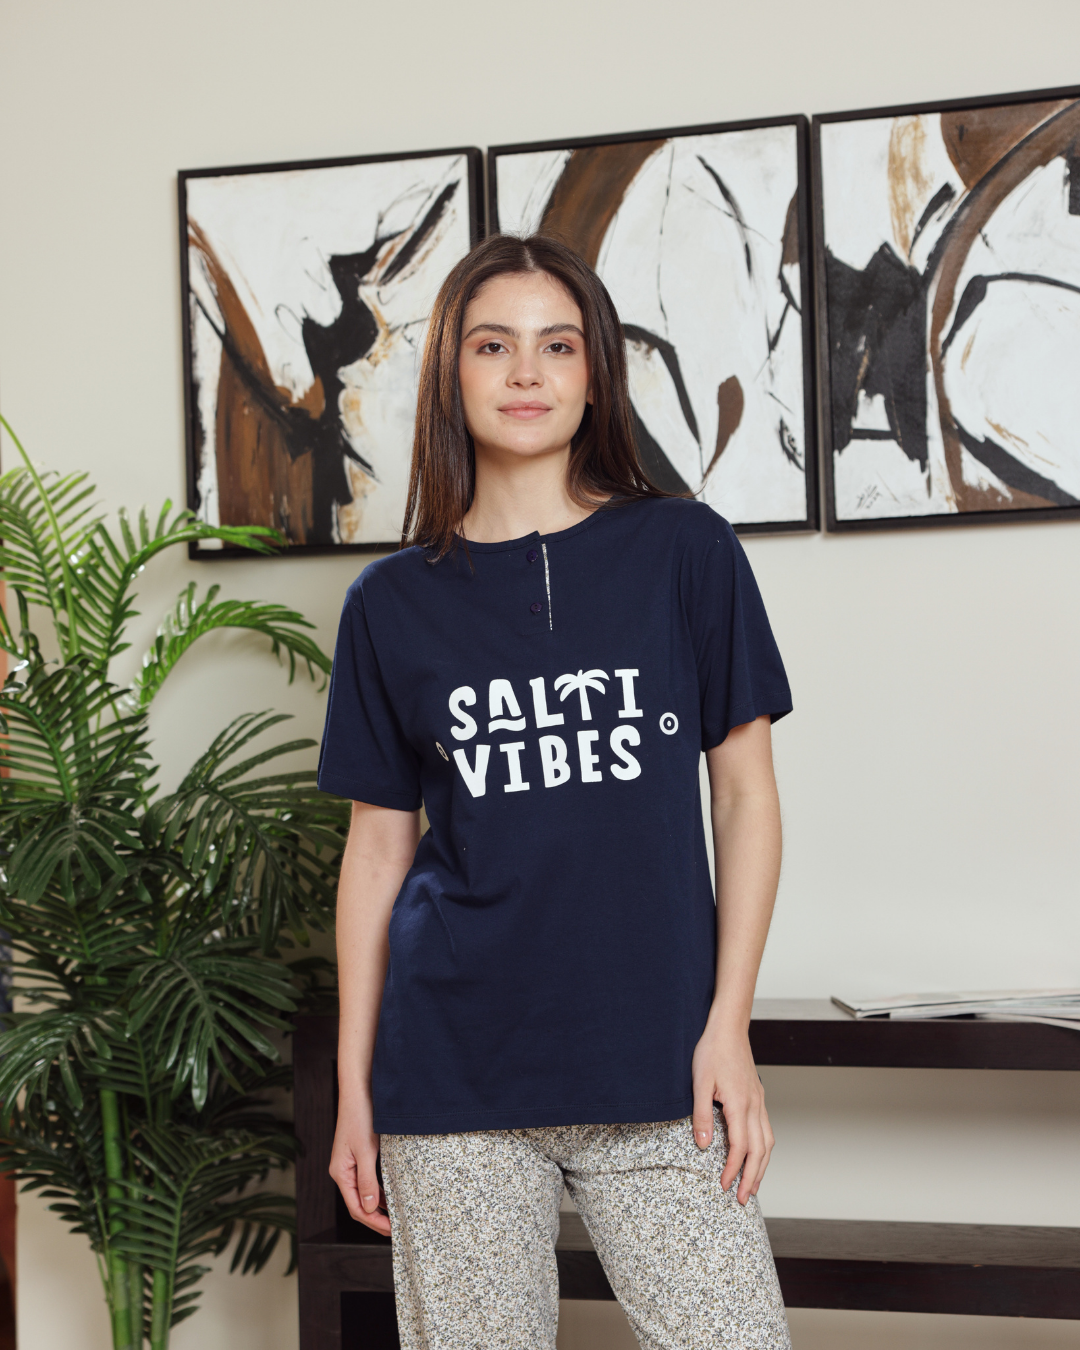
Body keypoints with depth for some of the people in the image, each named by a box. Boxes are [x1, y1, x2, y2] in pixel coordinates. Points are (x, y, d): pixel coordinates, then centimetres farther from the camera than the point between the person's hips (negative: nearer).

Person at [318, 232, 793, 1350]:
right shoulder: (392, 603, 7)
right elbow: (379, 847, 9)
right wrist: (354, 1088, 8)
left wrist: (728, 1025, -3)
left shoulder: (683, 552, 3)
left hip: (655, 1059, -1)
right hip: (453, 1073, 1)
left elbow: (745, 794, 4)